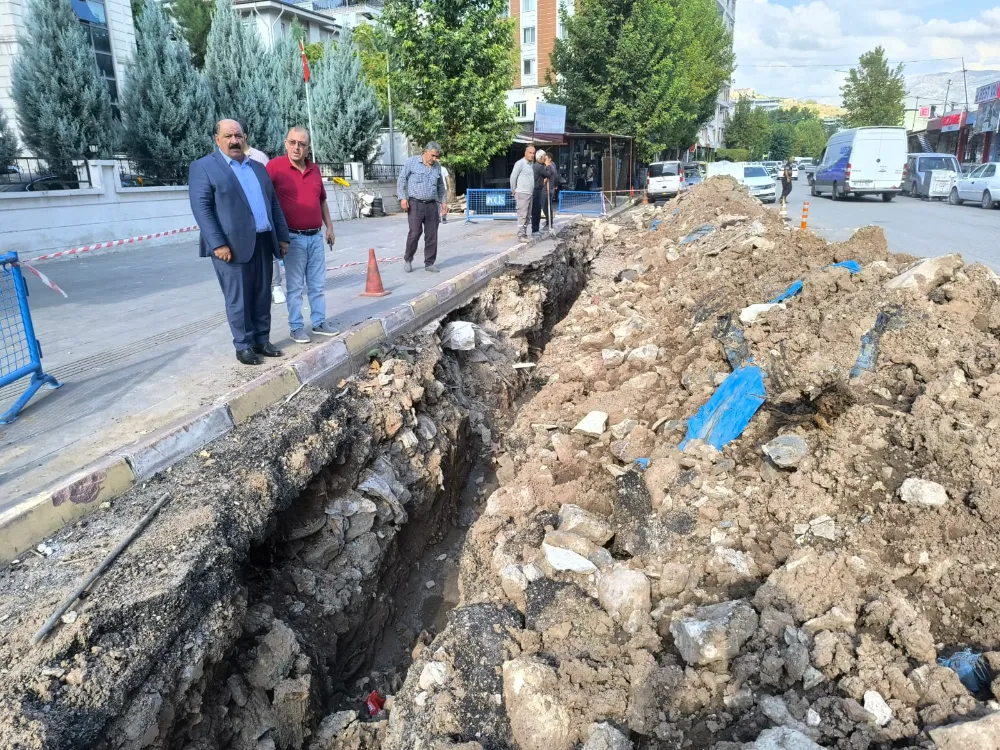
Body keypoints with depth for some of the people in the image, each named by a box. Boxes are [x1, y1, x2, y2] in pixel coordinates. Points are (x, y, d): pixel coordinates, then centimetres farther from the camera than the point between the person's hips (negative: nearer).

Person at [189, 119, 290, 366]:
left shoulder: (258, 168, 18)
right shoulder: (203, 167, -1)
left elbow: (274, 204, 19)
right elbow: (201, 208, -9)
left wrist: (282, 236, 10)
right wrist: (218, 244, -18)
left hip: (262, 242, 6)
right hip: (232, 245, -6)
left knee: (262, 296, 9)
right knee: (238, 299, -1)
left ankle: (262, 341, 20)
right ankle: (243, 346, 10)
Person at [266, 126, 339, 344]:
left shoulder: (314, 169, 10)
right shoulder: (275, 166, -8)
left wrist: (329, 227, 17)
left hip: (316, 236, 6)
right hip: (293, 238, -5)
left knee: (318, 284, 12)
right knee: (295, 286, 1)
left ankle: (319, 322, 23)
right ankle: (296, 327, 10)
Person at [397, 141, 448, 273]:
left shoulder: (437, 166, 13)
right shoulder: (412, 161, 1)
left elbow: (440, 186, 23)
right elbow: (402, 180, 0)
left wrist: (444, 201, 16)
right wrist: (403, 198, -8)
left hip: (432, 205, 4)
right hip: (415, 203, -4)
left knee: (432, 235, 2)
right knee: (415, 233, -10)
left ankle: (429, 263, 12)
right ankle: (407, 259, 10)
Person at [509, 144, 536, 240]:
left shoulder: (532, 163, 15)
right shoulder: (520, 163, -9)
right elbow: (513, 177, -8)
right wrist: (513, 190, -2)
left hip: (529, 193, 8)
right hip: (522, 193, -8)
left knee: (528, 216, 10)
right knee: (522, 215, -10)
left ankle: (525, 234, 15)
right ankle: (521, 235, -9)